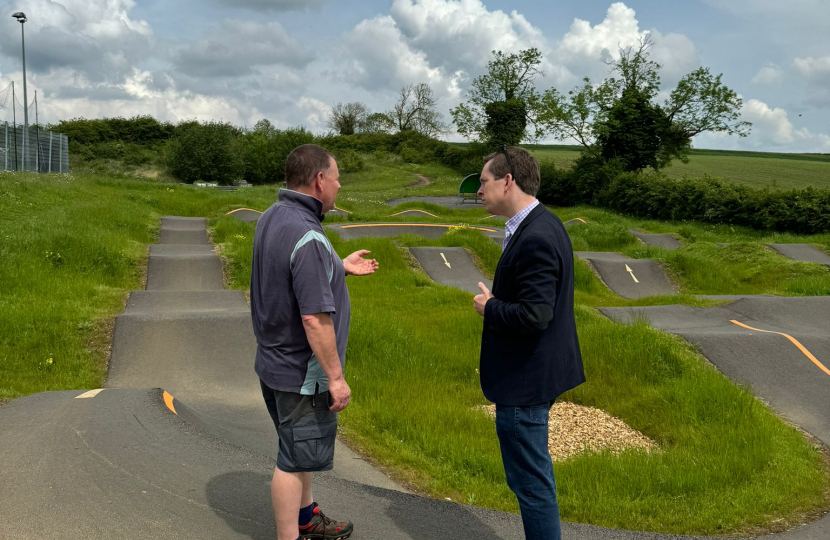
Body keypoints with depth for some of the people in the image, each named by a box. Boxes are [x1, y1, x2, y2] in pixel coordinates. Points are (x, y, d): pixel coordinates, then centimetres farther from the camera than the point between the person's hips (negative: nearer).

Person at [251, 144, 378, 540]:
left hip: (274, 360, 10)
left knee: (300, 447, 25)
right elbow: (315, 319, -29)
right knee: (294, 459, 5)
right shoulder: (308, 238, -28)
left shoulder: (271, 218, 2)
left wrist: (340, 268, 17)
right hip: (301, 373, -10)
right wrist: (335, 377, -21)